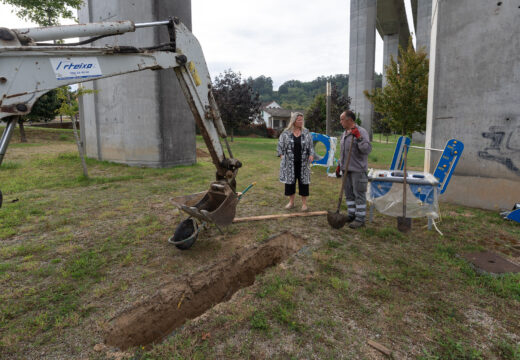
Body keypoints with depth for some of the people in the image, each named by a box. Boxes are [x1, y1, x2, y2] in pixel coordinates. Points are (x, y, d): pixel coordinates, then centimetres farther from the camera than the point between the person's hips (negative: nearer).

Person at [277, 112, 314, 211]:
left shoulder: (306, 133, 5)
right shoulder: (286, 133, 1)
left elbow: (311, 146, 6)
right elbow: (280, 145, 3)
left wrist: (311, 155, -9)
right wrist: (282, 155, -9)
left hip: (303, 163, 1)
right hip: (290, 163, 0)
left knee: (303, 181, 3)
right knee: (290, 181, 7)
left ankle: (304, 203, 14)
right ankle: (291, 202, 22)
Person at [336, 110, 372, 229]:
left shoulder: (361, 132, -11)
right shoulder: (344, 133, 14)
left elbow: (367, 149, -22)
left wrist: (359, 137, -27)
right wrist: (339, 165, 21)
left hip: (358, 170, -8)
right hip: (347, 169, 8)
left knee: (359, 194, -2)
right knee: (349, 193, 13)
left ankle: (360, 219, 5)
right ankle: (352, 215, 24)